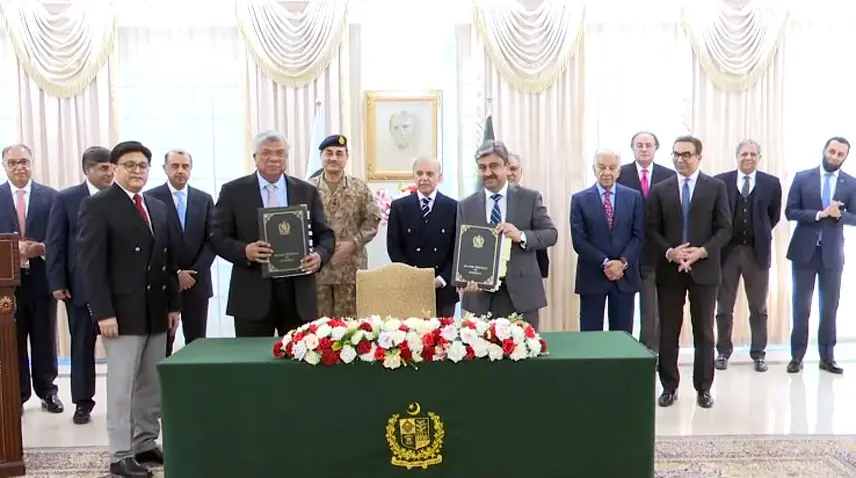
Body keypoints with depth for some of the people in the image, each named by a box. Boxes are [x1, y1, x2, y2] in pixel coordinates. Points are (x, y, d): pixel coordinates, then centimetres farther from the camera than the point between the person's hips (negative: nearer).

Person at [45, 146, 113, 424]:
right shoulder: (66, 199, 1)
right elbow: (54, 243, 0)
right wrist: (57, 283, -6)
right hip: (80, 285, 0)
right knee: (82, 345, 8)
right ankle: (83, 402, 18)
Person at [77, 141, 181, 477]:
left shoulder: (158, 208, 15)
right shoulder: (97, 206, -5)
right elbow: (91, 263, -12)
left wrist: (173, 303, 11)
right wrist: (103, 312, -17)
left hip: (156, 312, 6)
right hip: (122, 312, -6)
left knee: (152, 386, 11)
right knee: (121, 387, 0)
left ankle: (145, 444, 22)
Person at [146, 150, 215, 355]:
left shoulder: (205, 199, 9)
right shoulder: (151, 198, -1)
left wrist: (194, 272, -7)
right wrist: (175, 273, -11)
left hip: (197, 282, 3)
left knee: (196, 343, 5)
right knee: (162, 344, 2)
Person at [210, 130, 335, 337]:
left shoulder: (307, 192, 9)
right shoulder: (233, 191, 4)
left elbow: (325, 235, 10)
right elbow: (217, 237, 2)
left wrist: (319, 255, -12)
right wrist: (244, 251, -18)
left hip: (299, 294, 2)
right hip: (252, 295, -1)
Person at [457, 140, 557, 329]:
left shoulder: (530, 198, 4)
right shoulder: (466, 206, 7)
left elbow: (551, 233, 0)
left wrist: (521, 236, -19)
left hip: (521, 293, -1)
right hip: (480, 296, 1)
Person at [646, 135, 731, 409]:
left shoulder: (716, 187, 3)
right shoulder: (660, 190, 6)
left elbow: (724, 228, -2)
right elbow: (652, 230, 3)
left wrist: (702, 251, -16)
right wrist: (669, 252, -14)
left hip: (704, 268, -1)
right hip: (669, 269, 1)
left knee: (703, 332, 5)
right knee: (668, 332, 5)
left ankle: (703, 388, 16)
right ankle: (669, 386, 16)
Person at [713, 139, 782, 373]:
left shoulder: (771, 183, 1)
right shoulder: (720, 181, -2)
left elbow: (774, 216, 10)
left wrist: (760, 234, 7)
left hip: (757, 251, 1)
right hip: (727, 250, 0)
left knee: (758, 308, 8)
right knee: (724, 307, 8)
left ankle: (759, 354, 17)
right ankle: (723, 352, 19)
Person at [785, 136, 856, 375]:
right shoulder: (802, 178, 0)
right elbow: (790, 211, -6)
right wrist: (819, 214, -18)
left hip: (832, 253, 1)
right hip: (804, 250, -1)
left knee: (830, 307, 7)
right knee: (801, 306, 3)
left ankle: (827, 357, 16)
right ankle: (797, 356, 11)